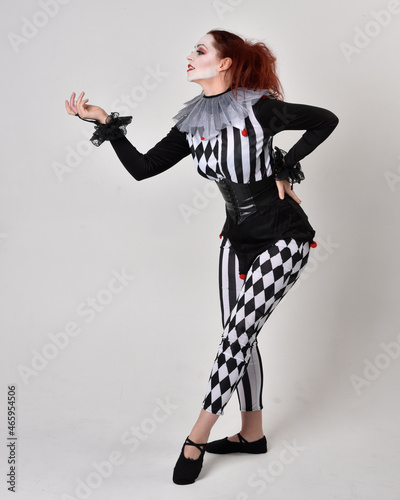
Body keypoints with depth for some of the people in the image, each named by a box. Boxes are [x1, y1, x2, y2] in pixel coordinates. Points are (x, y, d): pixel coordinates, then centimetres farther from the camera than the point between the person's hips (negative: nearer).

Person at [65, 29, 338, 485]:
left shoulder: (259, 109, -15)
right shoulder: (192, 123, 3)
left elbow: (326, 120, -8)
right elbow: (142, 167, 0)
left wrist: (284, 168, -10)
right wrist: (105, 123, -8)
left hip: (282, 238, -7)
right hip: (237, 237, 7)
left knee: (238, 333, -10)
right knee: (239, 336, 10)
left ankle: (197, 436, 1)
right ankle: (252, 434, 25)